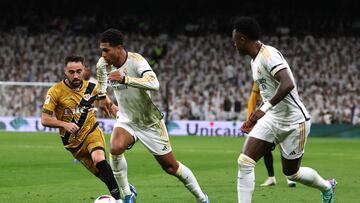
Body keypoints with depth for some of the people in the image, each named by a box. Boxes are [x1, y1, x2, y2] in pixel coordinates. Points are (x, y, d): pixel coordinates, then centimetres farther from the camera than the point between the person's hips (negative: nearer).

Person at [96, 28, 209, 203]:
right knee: (115, 149, -29)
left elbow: (154, 84, -46)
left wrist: (125, 79, -55)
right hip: (126, 120, 4)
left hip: (150, 121, -4)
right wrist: (101, 96, 16)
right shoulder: (103, 64, -10)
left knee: (171, 167, 4)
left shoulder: (135, 60, -28)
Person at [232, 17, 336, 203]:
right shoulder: (255, 59, 9)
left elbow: (288, 84, -34)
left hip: (293, 121, -8)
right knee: (244, 162, -10)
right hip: (271, 119, 8)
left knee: (291, 173, 9)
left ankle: (327, 187, 39)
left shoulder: (269, 55, -21)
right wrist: (256, 117, 19)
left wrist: (264, 108, -37)